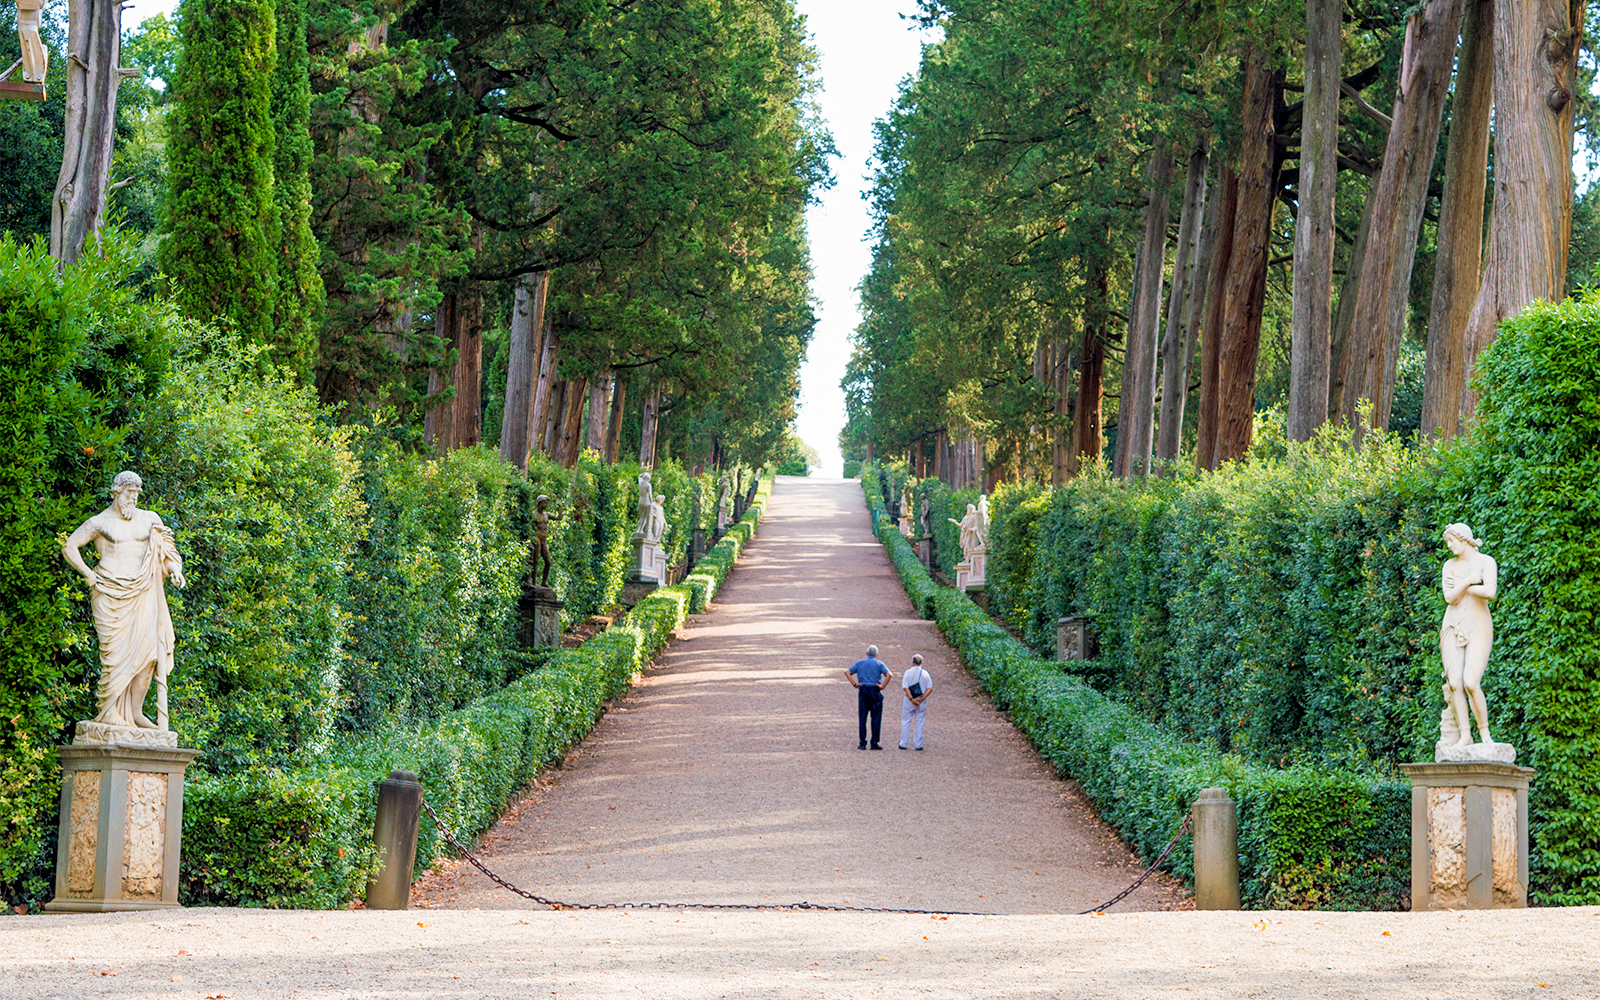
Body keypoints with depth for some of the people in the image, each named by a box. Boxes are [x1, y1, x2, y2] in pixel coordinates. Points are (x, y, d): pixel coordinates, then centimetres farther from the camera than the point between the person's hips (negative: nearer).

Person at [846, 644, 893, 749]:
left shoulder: (859, 663, 11)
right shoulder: (879, 663, 3)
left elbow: (847, 672, 2)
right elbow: (889, 674, -13)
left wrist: (854, 684, 1)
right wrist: (883, 686, -6)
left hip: (863, 690, 2)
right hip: (875, 691, -2)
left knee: (862, 718, 4)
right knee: (876, 718, 1)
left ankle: (862, 743, 0)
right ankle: (874, 743, -1)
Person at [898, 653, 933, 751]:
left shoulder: (908, 673, -5)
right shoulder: (925, 673, 2)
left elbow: (905, 688, -13)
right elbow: (930, 688, -4)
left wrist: (911, 699, -13)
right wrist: (921, 699, -9)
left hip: (909, 701, -1)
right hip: (921, 702, 2)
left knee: (905, 722, 7)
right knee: (919, 723, 7)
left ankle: (903, 744, 6)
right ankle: (918, 745, 5)